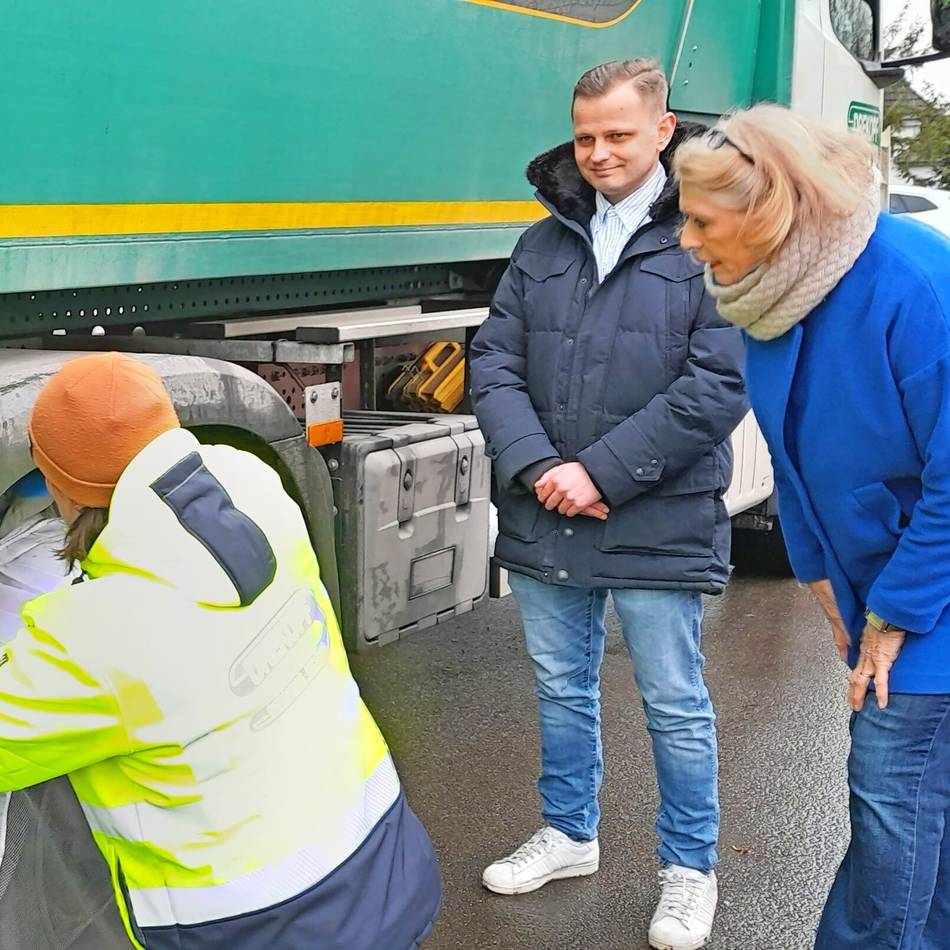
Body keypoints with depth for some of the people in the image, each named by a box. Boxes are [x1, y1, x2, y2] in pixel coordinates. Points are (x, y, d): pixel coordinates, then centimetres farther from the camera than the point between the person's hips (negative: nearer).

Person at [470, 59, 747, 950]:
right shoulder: (543, 243, 8)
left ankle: (688, 868, 27)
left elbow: (721, 381, -15)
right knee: (562, 689, 19)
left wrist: (603, 472, -17)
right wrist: (536, 467, -13)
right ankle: (569, 834, 39)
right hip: (543, 521, 5)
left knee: (675, 705, 8)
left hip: (659, 528, -4)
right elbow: (494, 363, 3)